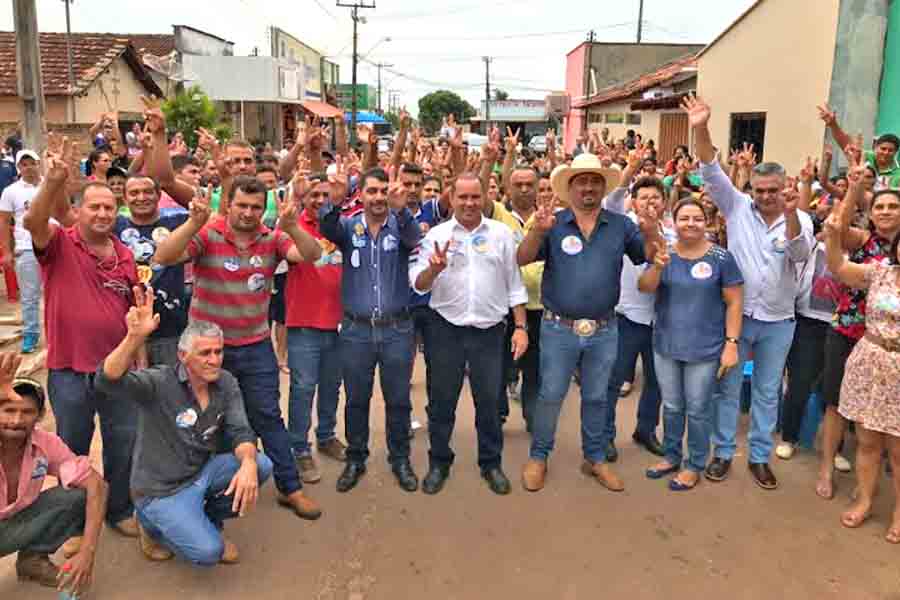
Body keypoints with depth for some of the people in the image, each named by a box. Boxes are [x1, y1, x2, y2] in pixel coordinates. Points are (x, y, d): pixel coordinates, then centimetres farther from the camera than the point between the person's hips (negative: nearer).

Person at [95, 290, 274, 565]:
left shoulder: (226, 383, -3)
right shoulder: (160, 382, -20)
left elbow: (240, 431, -10)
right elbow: (109, 381, -36)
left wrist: (248, 462, -33)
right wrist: (135, 338, -54)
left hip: (203, 471, 6)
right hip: (162, 489, -6)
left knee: (261, 465, -17)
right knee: (207, 552, -23)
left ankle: (208, 521, 9)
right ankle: (153, 523, 10)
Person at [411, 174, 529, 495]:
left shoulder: (502, 233, 3)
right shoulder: (436, 235, 0)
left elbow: (514, 284, 6)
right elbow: (419, 285, -4)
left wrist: (521, 326, 2)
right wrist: (434, 268, -25)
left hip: (490, 329, 0)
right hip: (446, 328, 0)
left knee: (489, 400, 10)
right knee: (442, 400, 11)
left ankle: (491, 463, 28)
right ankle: (439, 462, 28)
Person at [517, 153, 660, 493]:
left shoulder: (620, 225, 2)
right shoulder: (553, 223, -4)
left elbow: (649, 258, 3)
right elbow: (522, 259, -11)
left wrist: (652, 234, -18)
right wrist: (538, 230, -29)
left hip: (604, 331, 2)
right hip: (559, 328, -2)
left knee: (596, 398, 17)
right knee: (550, 396, 9)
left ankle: (595, 458, 33)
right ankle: (538, 457, 26)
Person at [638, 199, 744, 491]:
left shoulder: (721, 258, -9)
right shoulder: (665, 253, 0)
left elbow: (734, 302, -7)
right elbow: (644, 288, -10)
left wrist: (731, 343, -12)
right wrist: (657, 266, -29)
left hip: (705, 348, -3)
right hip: (666, 345, 3)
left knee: (697, 410, 7)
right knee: (671, 406, 17)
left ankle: (695, 465, 25)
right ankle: (671, 455, 35)